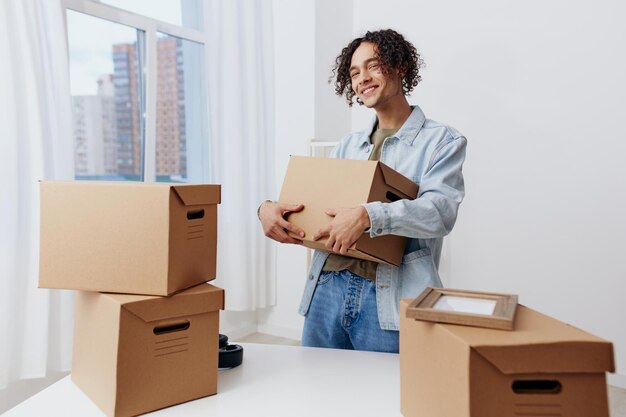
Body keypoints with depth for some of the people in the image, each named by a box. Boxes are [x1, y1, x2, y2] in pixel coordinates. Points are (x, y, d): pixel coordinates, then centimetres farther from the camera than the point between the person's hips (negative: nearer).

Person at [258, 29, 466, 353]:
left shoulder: (442, 141, 2)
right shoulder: (348, 146, 20)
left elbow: (440, 209, -14)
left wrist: (368, 216, -30)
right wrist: (268, 208, -5)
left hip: (390, 300, -5)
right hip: (327, 288, 5)